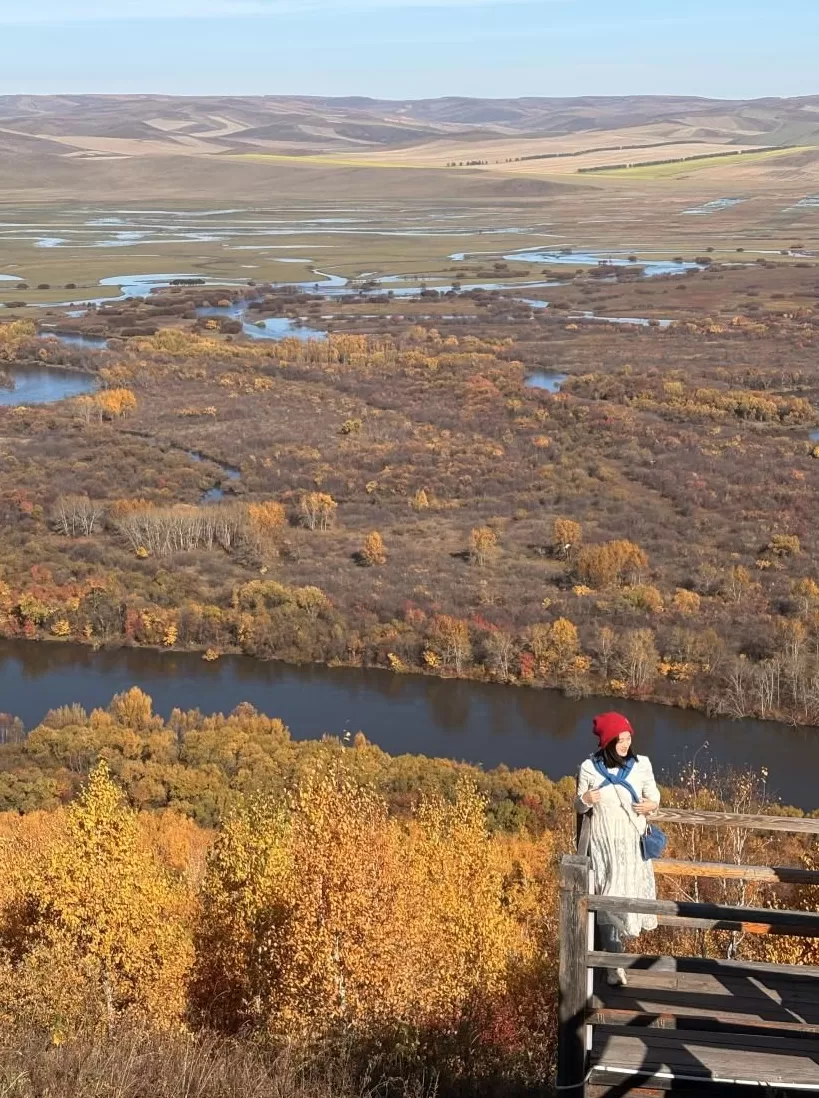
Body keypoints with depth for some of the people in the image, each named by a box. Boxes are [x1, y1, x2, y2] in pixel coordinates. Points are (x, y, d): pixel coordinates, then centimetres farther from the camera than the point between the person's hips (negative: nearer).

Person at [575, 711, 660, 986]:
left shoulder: (641, 764, -5)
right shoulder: (589, 768, -8)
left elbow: (653, 795, 7)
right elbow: (579, 807, 3)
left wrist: (652, 805, -16)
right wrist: (585, 800, -20)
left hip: (634, 842, 2)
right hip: (604, 842, -2)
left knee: (632, 892, 8)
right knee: (609, 898, -5)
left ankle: (613, 943, 35)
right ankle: (614, 964, -4)